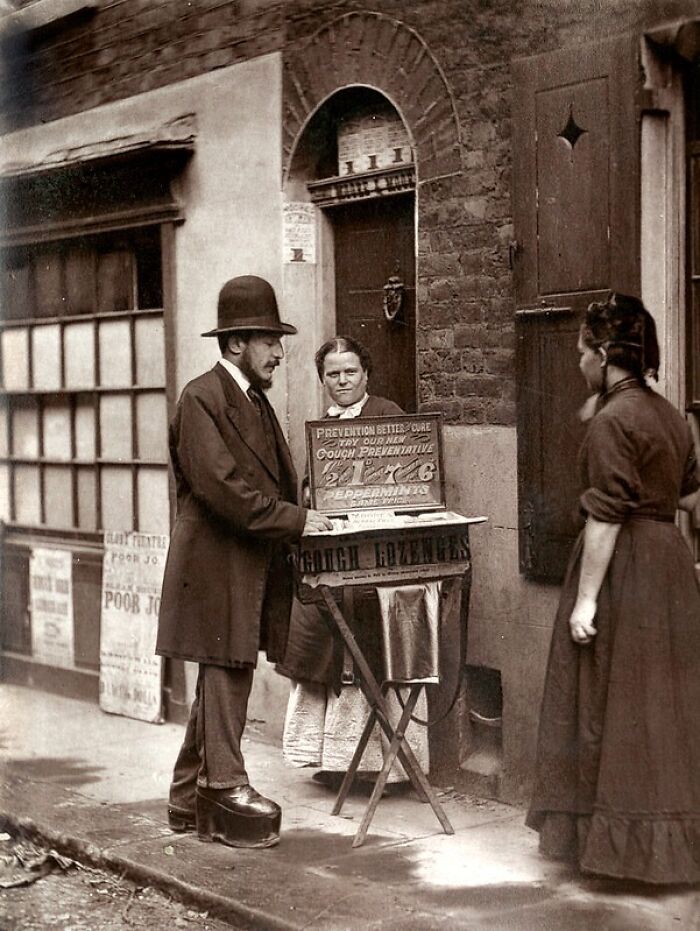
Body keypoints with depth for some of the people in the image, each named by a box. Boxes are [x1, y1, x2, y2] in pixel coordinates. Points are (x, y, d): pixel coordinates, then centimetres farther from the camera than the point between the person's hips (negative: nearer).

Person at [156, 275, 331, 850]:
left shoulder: (257, 402, 17)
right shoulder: (201, 399, -12)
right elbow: (223, 488, -21)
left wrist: (301, 516, 2)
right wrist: (294, 520, -19)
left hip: (252, 568, 9)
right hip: (218, 565, -9)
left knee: (222, 683, 14)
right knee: (227, 677, -5)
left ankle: (190, 800, 23)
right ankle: (226, 792, 5)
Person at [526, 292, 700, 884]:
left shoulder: (612, 421, -16)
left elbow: (606, 517, -20)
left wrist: (586, 598, -18)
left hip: (625, 568, -9)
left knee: (616, 708, 0)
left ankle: (625, 843, 7)